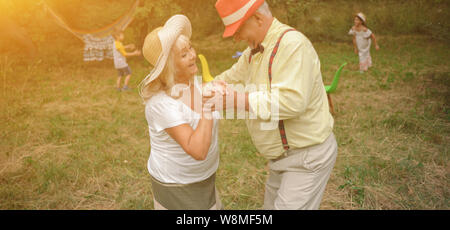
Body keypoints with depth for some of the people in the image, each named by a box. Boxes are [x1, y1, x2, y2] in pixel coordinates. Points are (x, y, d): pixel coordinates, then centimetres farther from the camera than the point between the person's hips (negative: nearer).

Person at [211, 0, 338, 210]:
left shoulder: (293, 44, -23)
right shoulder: (255, 50, 6)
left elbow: (292, 101, -34)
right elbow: (230, 78, 19)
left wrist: (237, 100, -30)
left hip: (308, 155, -10)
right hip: (283, 154, 10)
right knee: (273, 205, 22)